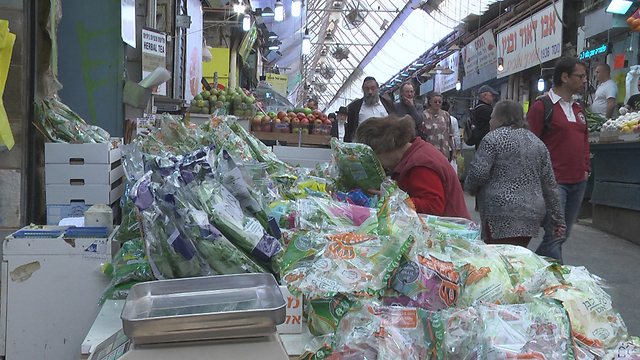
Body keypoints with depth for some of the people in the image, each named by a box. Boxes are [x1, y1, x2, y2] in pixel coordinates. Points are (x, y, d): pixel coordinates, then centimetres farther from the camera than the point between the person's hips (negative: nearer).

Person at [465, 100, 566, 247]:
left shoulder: (493, 138, -4)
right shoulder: (538, 143, 17)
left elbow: (478, 173, -12)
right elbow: (550, 185, 15)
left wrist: (469, 187, 10)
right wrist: (558, 220, 18)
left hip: (501, 216, -7)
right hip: (532, 217, 7)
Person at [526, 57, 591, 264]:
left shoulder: (578, 109, 17)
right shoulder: (542, 106, -8)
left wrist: (586, 168, 15)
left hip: (578, 182, 8)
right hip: (554, 182, -8)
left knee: (564, 234, 13)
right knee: (555, 235, -8)